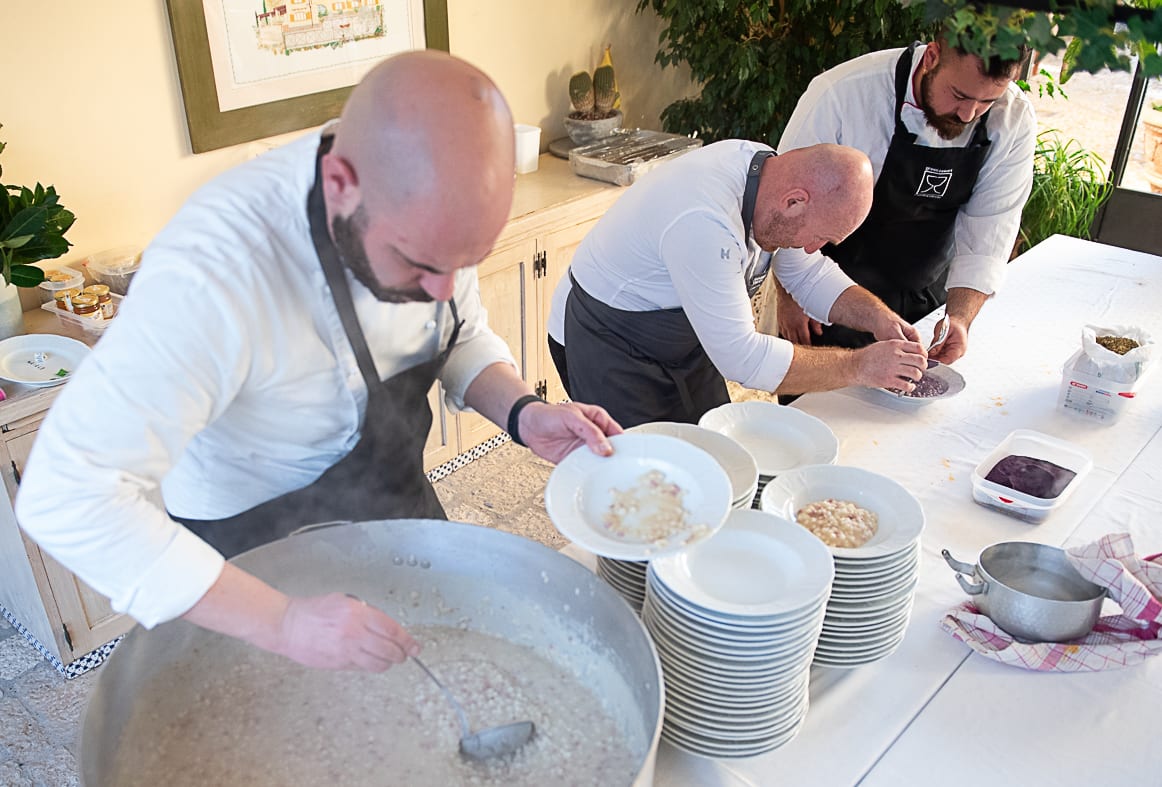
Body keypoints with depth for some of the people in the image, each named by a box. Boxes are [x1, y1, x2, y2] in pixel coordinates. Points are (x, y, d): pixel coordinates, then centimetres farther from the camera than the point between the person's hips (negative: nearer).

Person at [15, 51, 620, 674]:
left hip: (399, 507, 6)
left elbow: (460, 339, -1)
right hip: (255, 555, -5)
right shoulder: (214, 272, -40)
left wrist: (523, 413, -21)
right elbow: (68, 494, -39)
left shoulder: (429, 207, -19)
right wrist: (278, 622, -44)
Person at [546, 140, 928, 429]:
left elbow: (810, 273, 6)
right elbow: (741, 358, -32)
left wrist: (877, 317, -9)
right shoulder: (705, 225, -38)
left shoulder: (766, 167, -10)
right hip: (605, 345, -8)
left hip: (683, 338, 8)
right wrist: (859, 366, -26)